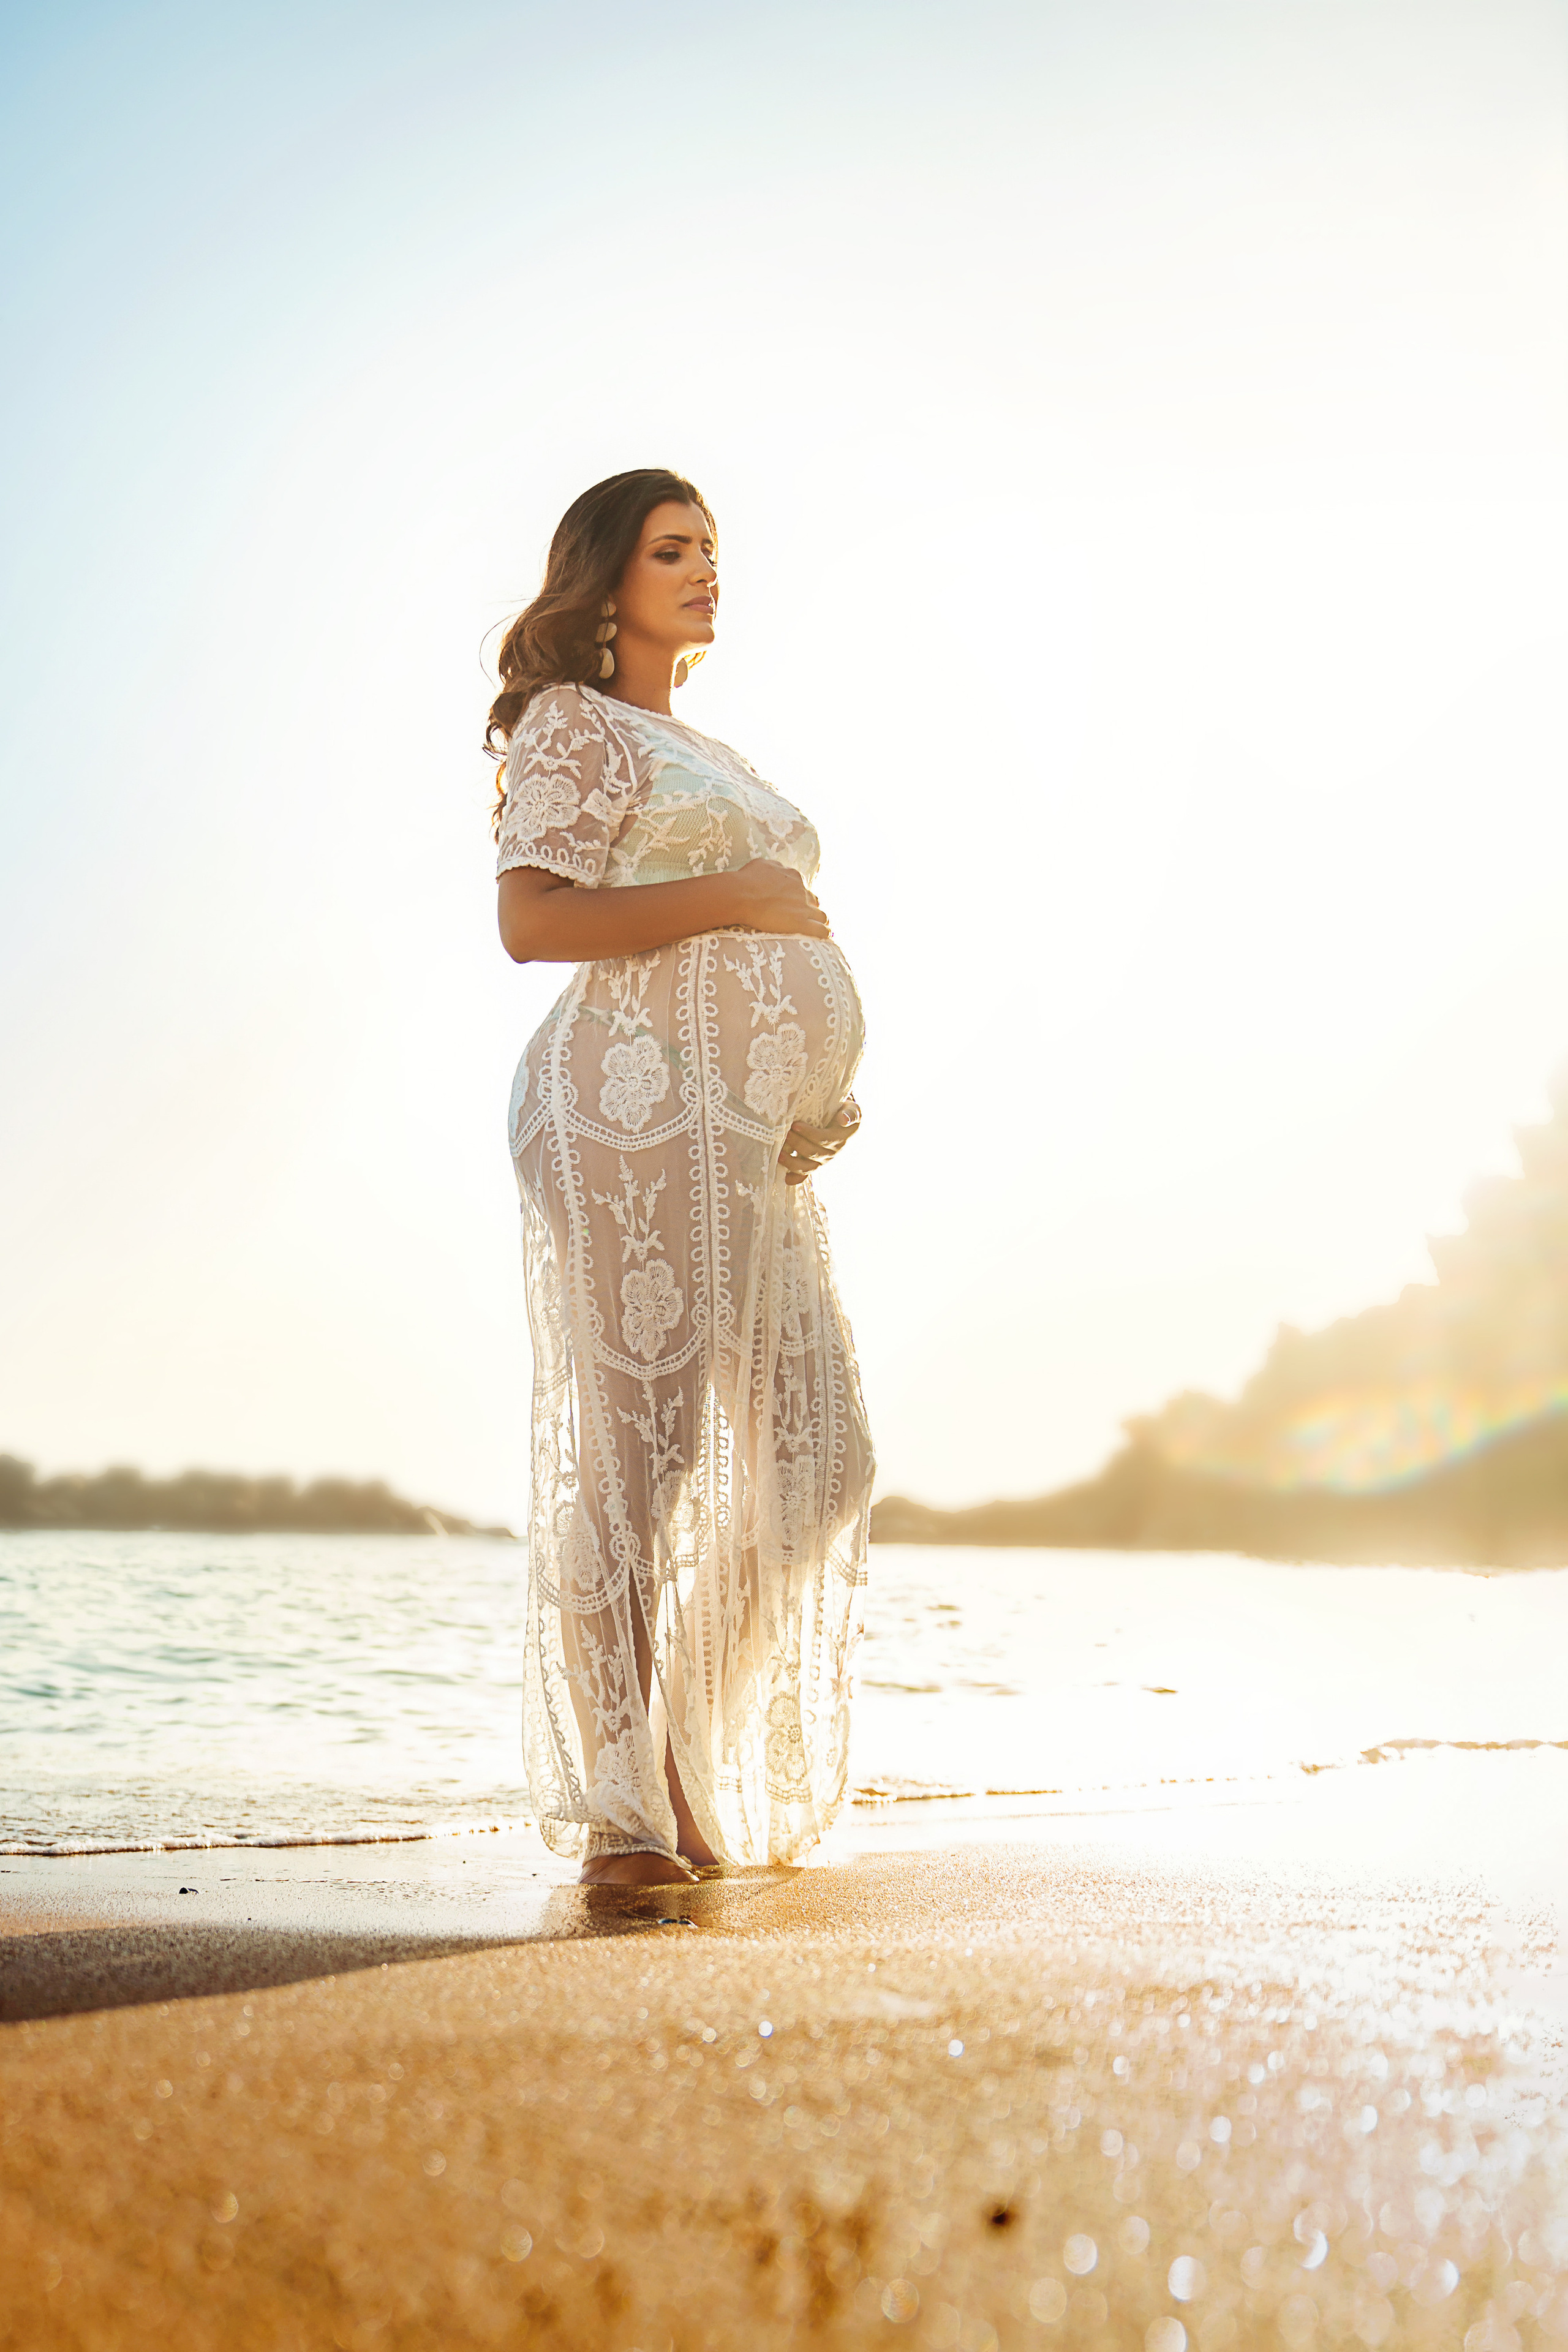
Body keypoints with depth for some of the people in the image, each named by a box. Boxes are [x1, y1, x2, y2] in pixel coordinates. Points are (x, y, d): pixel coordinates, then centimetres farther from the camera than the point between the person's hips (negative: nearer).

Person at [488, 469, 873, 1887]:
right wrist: (733, 897, -11)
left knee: (812, 1447, 5)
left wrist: (826, 1095, 13)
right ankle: (619, 1814, -5)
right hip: (638, 1103, -9)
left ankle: (705, 1778, 15)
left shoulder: (712, 758, 29)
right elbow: (533, 920, -11)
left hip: (763, 1133, 9)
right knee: (639, 1440, -11)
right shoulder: (572, 724, 3)